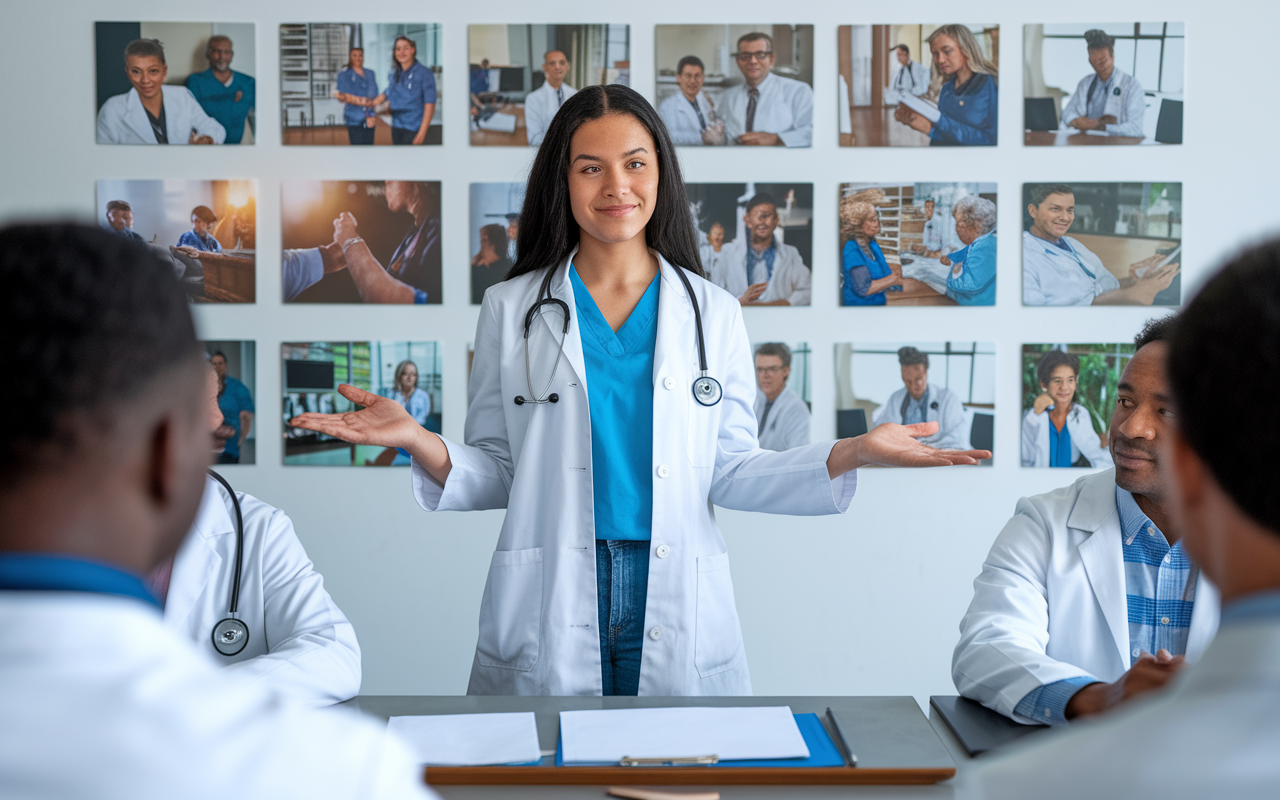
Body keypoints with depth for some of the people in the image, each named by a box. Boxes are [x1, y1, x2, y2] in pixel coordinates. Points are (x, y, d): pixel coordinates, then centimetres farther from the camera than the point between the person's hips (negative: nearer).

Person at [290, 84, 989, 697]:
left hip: (679, 614, 1)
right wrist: (418, 442, -13)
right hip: (547, 618, 0)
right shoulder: (511, 309, 6)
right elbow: (497, 474, 5)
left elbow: (728, 473, 6)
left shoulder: (714, 314, 7)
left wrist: (849, 455, -6)